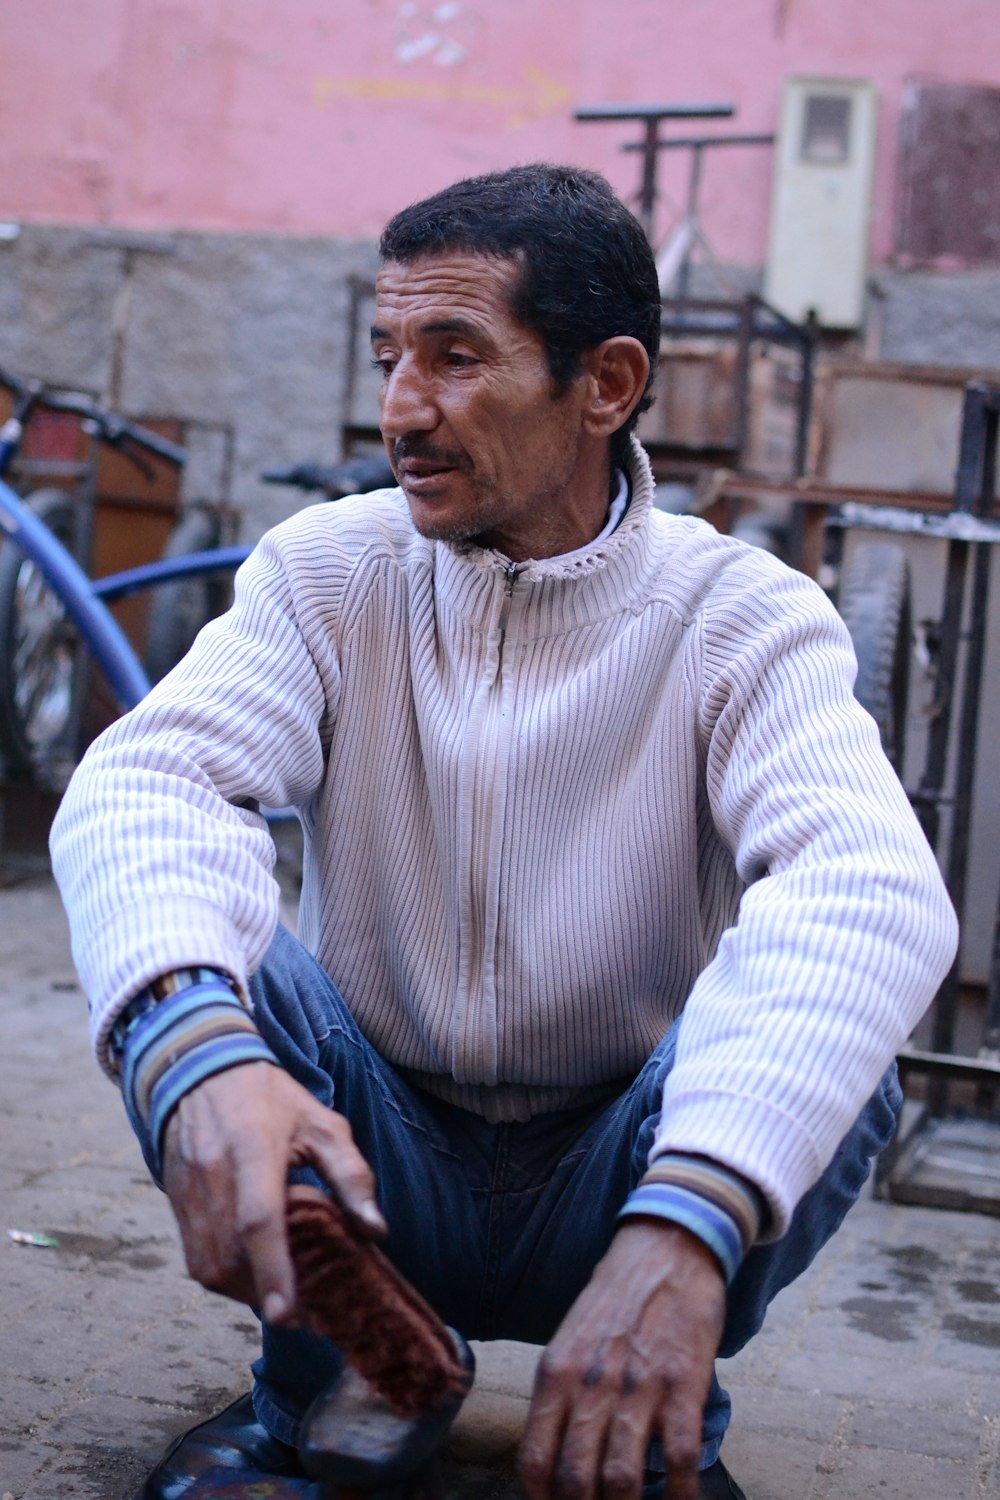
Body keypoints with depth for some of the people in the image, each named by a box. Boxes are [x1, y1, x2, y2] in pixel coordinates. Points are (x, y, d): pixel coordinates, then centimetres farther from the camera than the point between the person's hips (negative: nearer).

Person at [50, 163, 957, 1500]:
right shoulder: (327, 571, -7)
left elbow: (875, 889, -34)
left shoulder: (744, 620, -14)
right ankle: (315, 1383, -2)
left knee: (818, 1045, -31)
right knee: (166, 969, -25)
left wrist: (686, 1224, -51)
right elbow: (142, 782, -24)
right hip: (374, 1171, 2)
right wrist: (195, 1047, -47)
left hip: (606, 1186, -1)